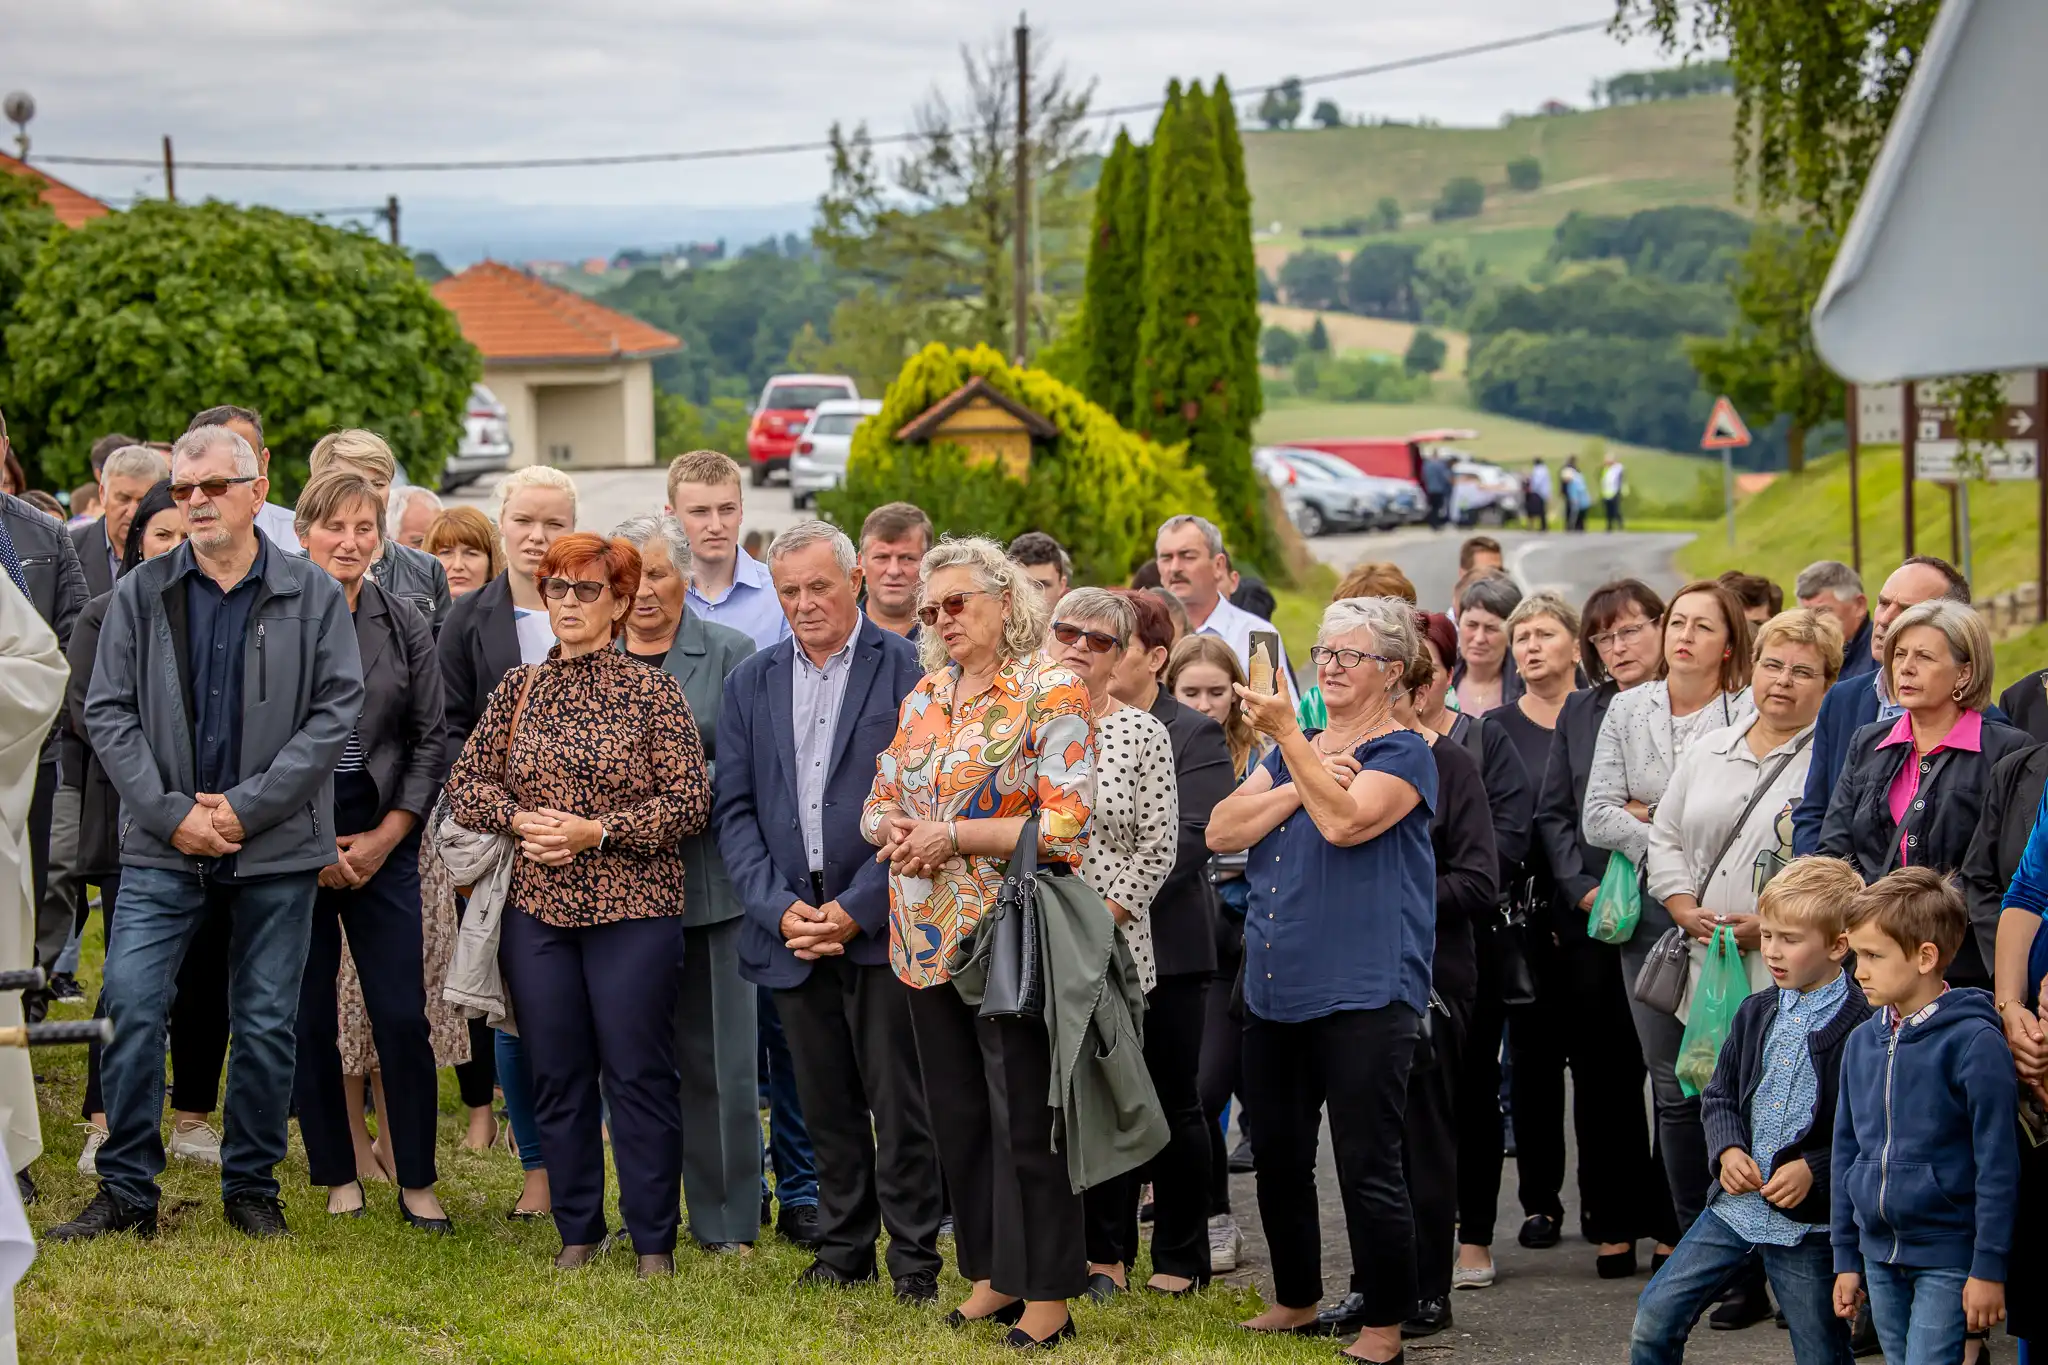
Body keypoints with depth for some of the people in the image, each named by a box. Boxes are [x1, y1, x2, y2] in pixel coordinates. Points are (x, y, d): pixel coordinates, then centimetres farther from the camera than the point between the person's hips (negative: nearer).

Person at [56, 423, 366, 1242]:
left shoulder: (312, 596, 1)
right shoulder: (141, 594, 4)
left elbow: (337, 710, -4)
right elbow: (108, 713, 2)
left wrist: (246, 807, -10)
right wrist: (171, 813, -9)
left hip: (277, 846, -1)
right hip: (162, 846, 1)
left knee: (266, 1023, 6)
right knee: (130, 1006, -7)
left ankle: (252, 1189, 19)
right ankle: (127, 1191, 3)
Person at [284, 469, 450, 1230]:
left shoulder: (405, 628, 5)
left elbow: (430, 741, 7)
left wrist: (385, 836, -3)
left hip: (381, 840, 1)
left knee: (403, 1017, -4)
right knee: (307, 1017, 3)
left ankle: (417, 1181, 6)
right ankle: (336, 1175, 16)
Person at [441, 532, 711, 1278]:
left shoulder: (653, 692, -3)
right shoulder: (518, 689, 8)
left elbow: (689, 801, -8)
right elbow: (466, 783, 10)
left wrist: (598, 832, -16)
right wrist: (520, 818, -9)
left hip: (633, 909, -4)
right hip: (536, 907, 4)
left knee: (638, 1074, -1)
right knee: (557, 1076, 8)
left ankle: (654, 1240, 7)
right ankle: (577, 1231, 19)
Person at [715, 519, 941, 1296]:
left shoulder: (906, 670, -4)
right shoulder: (751, 683, 11)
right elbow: (734, 808, 8)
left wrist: (857, 907, -13)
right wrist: (779, 908, -6)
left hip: (879, 923, -4)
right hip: (790, 928, 4)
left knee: (899, 1102, -2)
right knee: (826, 1103, 11)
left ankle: (914, 1257, 7)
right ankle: (843, 1248, 21)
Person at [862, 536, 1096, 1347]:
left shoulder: (1051, 693, -9)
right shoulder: (922, 700, 13)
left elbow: (1067, 823, -17)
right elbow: (879, 804, 19)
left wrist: (951, 835, -17)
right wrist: (896, 832, -5)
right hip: (929, 939, 7)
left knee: (1025, 1118, -3)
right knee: (958, 1115, 12)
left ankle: (1047, 1293, 6)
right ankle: (993, 1273, 24)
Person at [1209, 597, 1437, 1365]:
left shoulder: (1403, 754, -5)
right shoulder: (1295, 750, 15)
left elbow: (1345, 821, -23)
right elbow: (1222, 832, 2)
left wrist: (1289, 738, -22)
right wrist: (1300, 784, -10)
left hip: (1363, 994, -7)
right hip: (1275, 988, 7)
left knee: (1368, 1166, -4)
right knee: (1277, 1156, 15)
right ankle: (1297, 1299, 30)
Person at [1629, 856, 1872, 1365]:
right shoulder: (1757, 1013, 8)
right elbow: (1720, 1094, 15)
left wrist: (1814, 1169, -19)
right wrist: (1728, 1150, -4)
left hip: (1809, 1223, -5)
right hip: (1736, 1203, 6)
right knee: (1655, 1317, 1)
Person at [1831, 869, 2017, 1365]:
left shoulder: (1974, 1041, -14)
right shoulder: (1862, 1042, 6)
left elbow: (1998, 1164, -12)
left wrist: (1989, 1268, -12)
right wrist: (1847, 1258, 14)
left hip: (1947, 1261, -6)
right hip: (1881, 1257, 6)